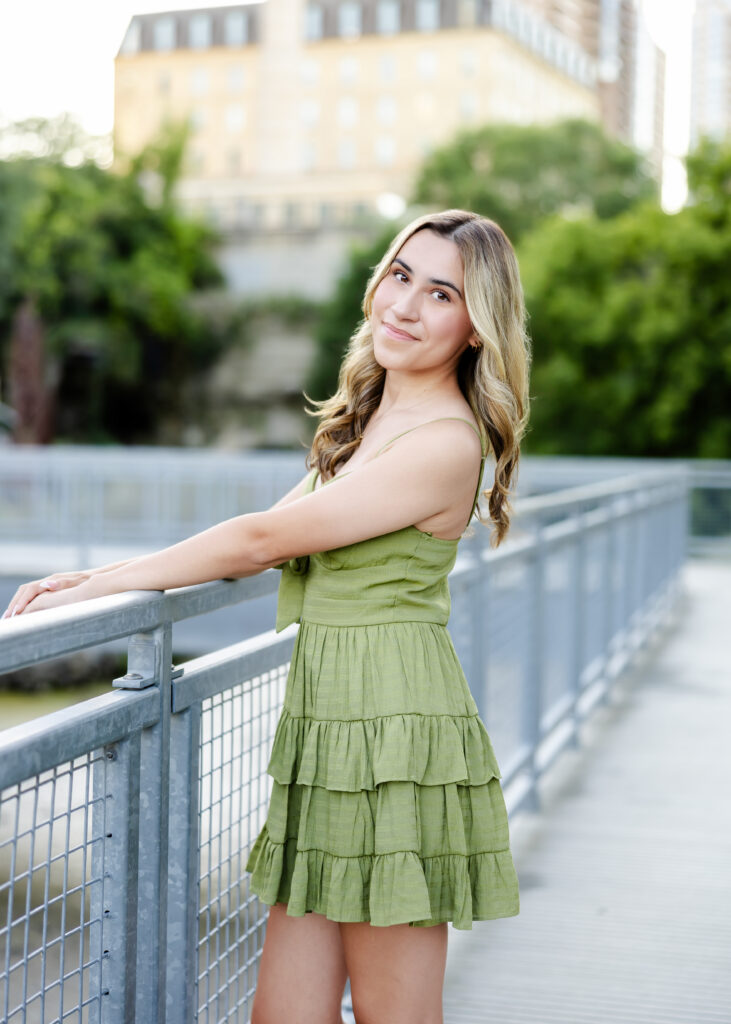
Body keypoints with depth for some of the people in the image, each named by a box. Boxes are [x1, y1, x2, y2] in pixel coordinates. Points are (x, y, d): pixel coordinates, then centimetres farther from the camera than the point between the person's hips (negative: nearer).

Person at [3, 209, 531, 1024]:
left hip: (394, 736, -9)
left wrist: (105, 584, -7)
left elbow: (263, 539, -13)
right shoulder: (369, 419, 17)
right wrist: (105, 576, 6)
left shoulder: (445, 443, -14)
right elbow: (266, 539, 16)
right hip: (326, 726, 9)